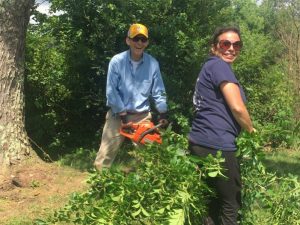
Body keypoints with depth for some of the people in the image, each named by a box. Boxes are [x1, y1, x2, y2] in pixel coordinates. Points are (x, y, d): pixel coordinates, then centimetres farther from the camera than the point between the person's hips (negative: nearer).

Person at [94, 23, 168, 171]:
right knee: (105, 156, 0)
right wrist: (123, 115, -15)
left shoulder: (153, 64, -3)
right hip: (117, 114, -2)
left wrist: (163, 114, -1)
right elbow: (111, 91, -12)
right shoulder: (117, 61, -11)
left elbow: (158, 92, 4)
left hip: (142, 116, 2)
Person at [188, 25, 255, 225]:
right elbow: (237, 107, -18)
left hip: (200, 143, 9)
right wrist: (251, 130, 0)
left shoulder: (210, 67, 20)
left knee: (213, 203, 17)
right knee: (231, 206, 2)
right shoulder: (219, 65, -9)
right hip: (216, 146, -9)